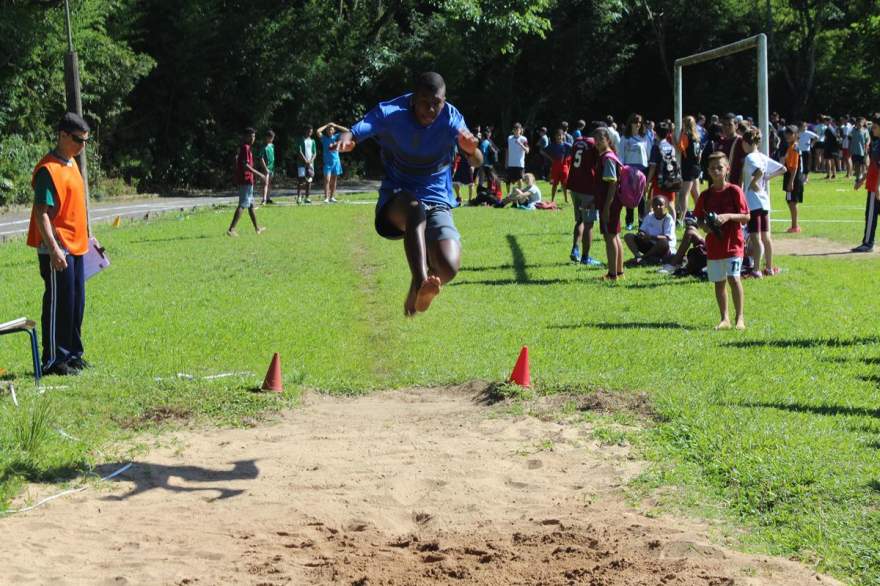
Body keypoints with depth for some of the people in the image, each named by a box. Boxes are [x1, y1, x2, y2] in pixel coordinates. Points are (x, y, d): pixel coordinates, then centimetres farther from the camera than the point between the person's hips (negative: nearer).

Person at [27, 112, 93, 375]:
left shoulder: (71, 164, 12)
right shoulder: (49, 169, -17)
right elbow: (41, 213, -21)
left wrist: (86, 236, 22)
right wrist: (54, 249, -26)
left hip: (75, 246, 9)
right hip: (57, 249, -9)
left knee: (76, 303, 14)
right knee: (59, 303, -4)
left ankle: (72, 355, 24)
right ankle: (53, 361, 4)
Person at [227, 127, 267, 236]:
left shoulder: (241, 147, 14)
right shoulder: (246, 148, -16)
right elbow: (245, 165, -24)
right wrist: (259, 174, -21)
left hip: (241, 180, 10)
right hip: (246, 180, -10)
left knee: (250, 204, 20)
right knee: (242, 205, -11)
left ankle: (257, 228, 32)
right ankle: (231, 229, -16)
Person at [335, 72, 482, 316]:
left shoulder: (451, 119, -9)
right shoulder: (389, 113, -11)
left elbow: (477, 162, -21)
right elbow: (357, 131, -25)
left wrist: (471, 149, -46)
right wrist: (346, 139, -50)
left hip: (438, 203, 1)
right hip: (397, 200, -1)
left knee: (449, 268, -22)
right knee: (416, 209, -40)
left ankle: (422, 288, 14)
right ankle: (419, 283, -49)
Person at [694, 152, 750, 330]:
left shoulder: (734, 191, -5)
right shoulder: (706, 195, 7)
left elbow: (746, 217, -6)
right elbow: (699, 218, 14)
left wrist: (728, 217, -20)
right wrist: (704, 226, -7)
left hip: (733, 244, -4)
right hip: (713, 245, 5)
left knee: (733, 278, -14)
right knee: (719, 282, 8)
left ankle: (740, 317, -5)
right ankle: (724, 319, 17)